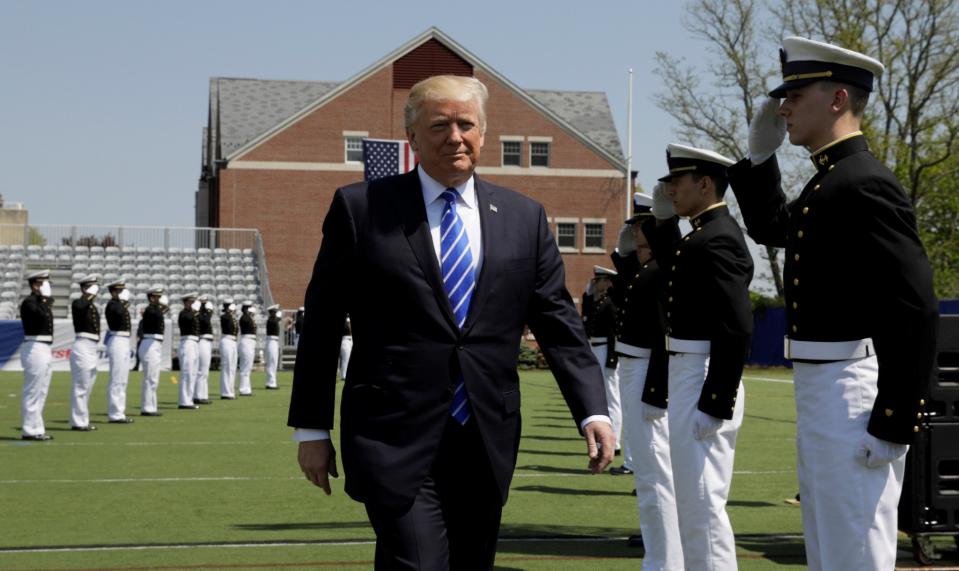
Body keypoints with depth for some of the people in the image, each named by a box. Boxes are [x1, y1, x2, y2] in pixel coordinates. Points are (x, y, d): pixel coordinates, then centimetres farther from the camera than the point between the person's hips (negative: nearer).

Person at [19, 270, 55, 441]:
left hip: (46, 349, 10)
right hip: (35, 348, -10)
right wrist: (44, 298, -22)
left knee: (41, 392, 12)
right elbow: (41, 315, -30)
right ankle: (30, 430, -3)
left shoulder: (41, 302, 17)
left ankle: (36, 428, 17)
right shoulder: (29, 302, -12)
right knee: (33, 392, -6)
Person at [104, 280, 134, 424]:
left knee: (122, 380, 13)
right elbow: (119, 313, -34)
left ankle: (119, 413, 19)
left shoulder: (120, 304, 17)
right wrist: (124, 304, -18)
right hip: (117, 342, -10)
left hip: (124, 342, 10)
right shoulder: (112, 304, -12)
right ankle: (115, 415, -6)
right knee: (117, 380, -8)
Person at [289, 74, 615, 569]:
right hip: (397, 442, -3)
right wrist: (311, 429, 2)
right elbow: (321, 325, 3)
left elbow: (558, 322, 8)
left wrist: (592, 411, -4)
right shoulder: (361, 207, 1)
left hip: (487, 445, 4)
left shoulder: (524, 218, 9)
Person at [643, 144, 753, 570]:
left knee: (702, 503, -5)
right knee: (694, 501, 18)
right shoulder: (706, 232, 13)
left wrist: (714, 405, -24)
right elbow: (674, 270, 31)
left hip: (703, 383, -11)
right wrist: (662, 220, 15)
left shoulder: (717, 239, -17)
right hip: (689, 378, 11)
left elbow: (737, 329, -23)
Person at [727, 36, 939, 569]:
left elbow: (916, 312, -23)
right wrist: (760, 155, 17)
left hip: (852, 397, -10)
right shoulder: (828, 182, 12)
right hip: (817, 391, 10)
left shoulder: (867, 185, -18)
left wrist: (894, 424, -23)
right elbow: (770, 227, 33)